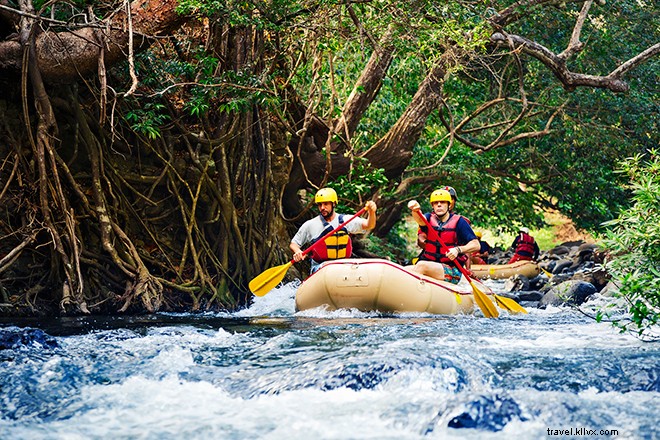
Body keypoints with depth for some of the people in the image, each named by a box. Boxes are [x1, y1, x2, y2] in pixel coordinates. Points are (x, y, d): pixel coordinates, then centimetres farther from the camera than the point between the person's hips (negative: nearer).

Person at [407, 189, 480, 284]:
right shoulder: (430, 218, 10)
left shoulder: (458, 222, 0)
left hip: (452, 271, -4)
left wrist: (458, 249, -25)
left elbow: (476, 245, -7)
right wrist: (415, 211, -40)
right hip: (429, 264, 4)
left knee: (422, 266, -32)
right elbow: (421, 220, -16)